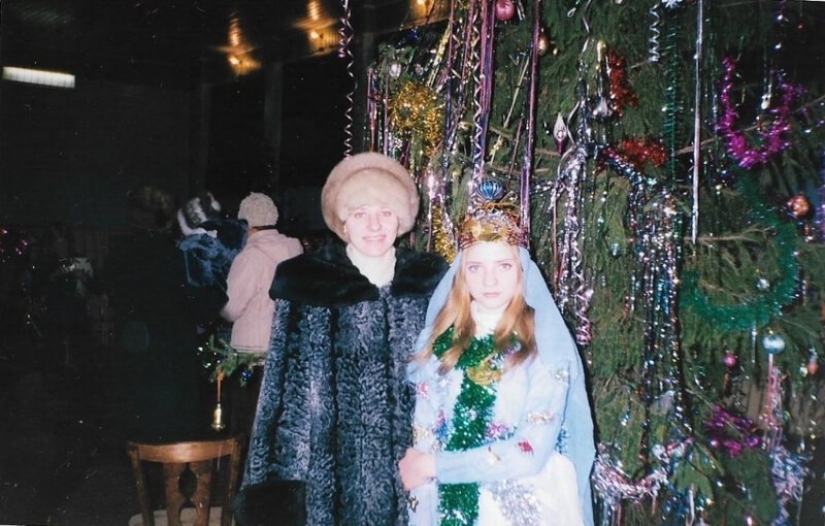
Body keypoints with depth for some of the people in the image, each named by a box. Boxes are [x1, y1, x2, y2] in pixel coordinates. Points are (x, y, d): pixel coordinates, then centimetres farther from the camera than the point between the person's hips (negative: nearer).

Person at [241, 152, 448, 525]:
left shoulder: (431, 280, 3)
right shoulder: (307, 283, -5)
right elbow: (288, 384, -4)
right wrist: (289, 471, -7)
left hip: (413, 466, 3)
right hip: (337, 466, -2)